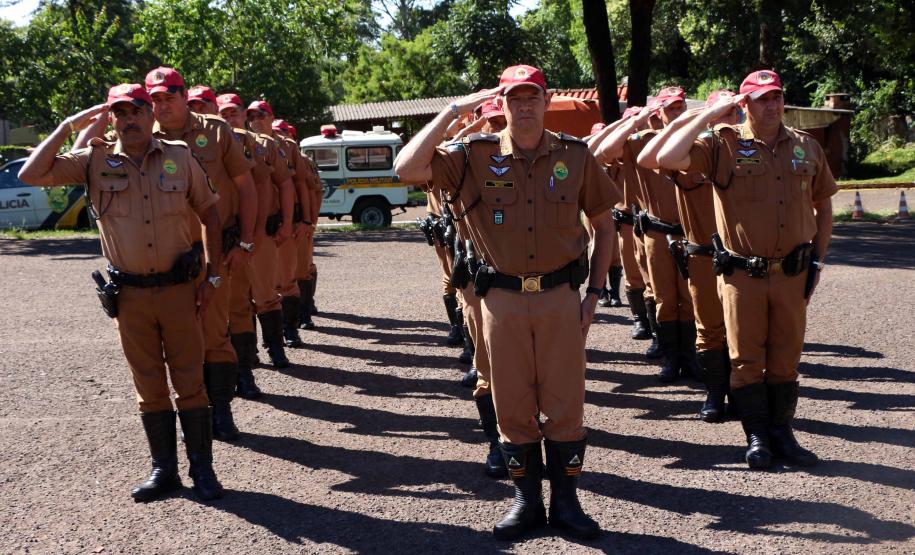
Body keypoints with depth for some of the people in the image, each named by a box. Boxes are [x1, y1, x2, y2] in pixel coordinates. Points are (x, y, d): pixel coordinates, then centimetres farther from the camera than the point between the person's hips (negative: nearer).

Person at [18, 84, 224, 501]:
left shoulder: (180, 157, -1)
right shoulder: (95, 161, 0)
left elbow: (209, 212, 6)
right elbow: (31, 175, -8)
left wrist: (212, 277, 2)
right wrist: (68, 127, -7)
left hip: (178, 288, -1)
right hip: (129, 293, 1)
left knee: (190, 381, 3)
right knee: (149, 386, 9)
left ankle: (202, 469, 12)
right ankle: (163, 470, 20)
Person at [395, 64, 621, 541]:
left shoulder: (575, 155, 2)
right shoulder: (474, 155, -1)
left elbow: (604, 225, 10)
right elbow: (406, 168, -15)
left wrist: (594, 293, 3)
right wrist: (453, 111, -13)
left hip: (561, 295, 0)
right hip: (503, 299, 0)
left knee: (565, 403, 6)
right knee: (512, 405, 8)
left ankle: (565, 501, 21)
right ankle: (526, 500, 23)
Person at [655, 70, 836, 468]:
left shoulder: (807, 148, 7)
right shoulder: (724, 145, -5)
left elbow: (823, 206, 18)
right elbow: (667, 158, -21)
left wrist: (818, 259, 10)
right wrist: (711, 114, -14)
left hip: (792, 274, 3)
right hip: (742, 274, -3)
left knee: (785, 358, 11)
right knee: (747, 359, 6)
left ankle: (782, 432, 24)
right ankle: (757, 437, 18)